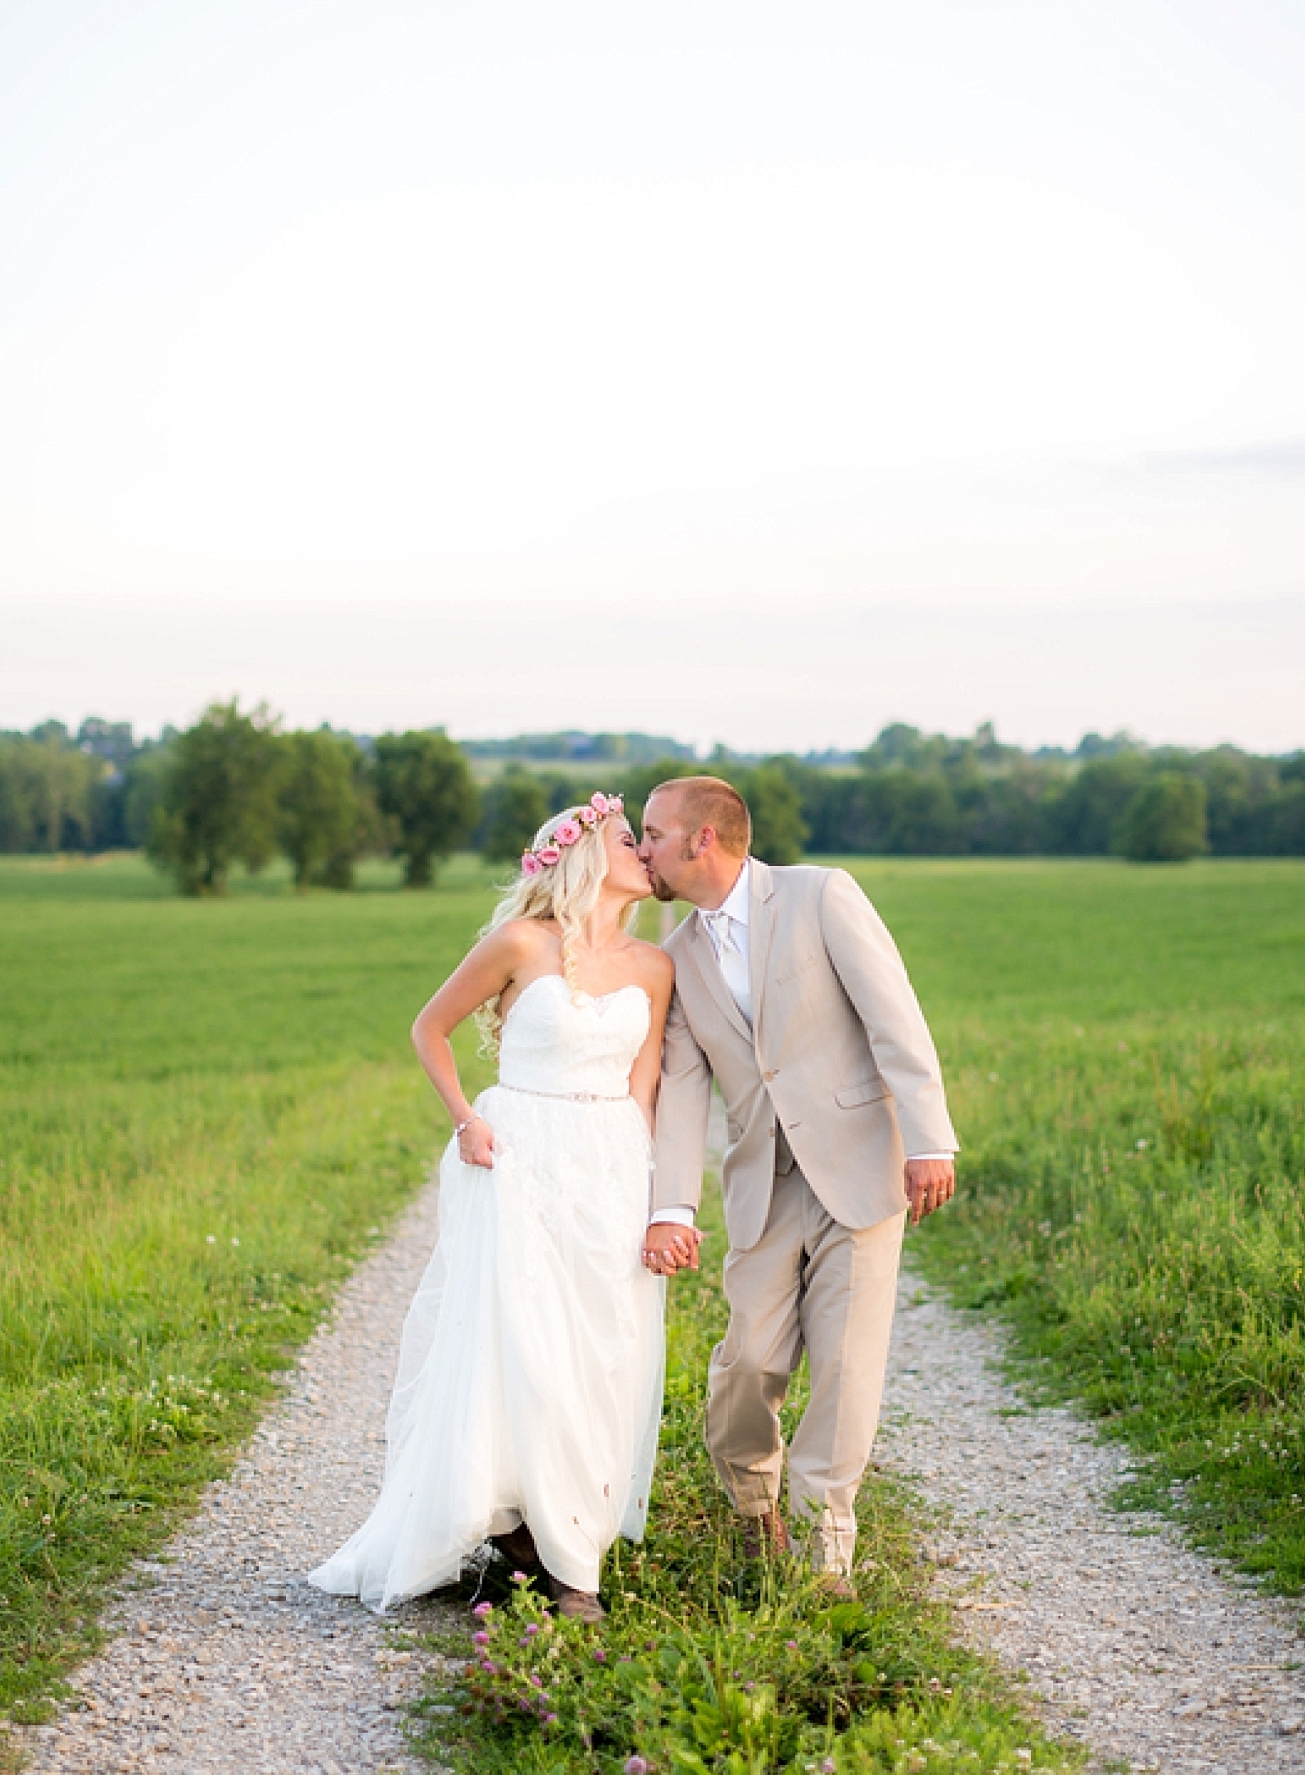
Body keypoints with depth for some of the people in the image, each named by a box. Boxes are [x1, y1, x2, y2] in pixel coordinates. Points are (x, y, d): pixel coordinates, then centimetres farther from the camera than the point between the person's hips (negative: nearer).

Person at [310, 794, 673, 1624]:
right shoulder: (521, 943, -5)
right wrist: (465, 1119, -4)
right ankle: (519, 1524, 7)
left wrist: (654, 1203, 1)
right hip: (520, 1164, -4)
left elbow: (643, 1090, 8)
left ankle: (573, 1558, 8)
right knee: (517, 1355, -8)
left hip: (612, 1174, 4)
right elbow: (431, 1029, 6)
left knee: (604, 1362, 1)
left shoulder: (653, 968, 7)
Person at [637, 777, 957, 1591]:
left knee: (846, 1361, -4)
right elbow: (682, 1087, 2)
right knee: (751, 1357, 0)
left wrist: (930, 1141, -19)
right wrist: (672, 1208, -10)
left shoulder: (821, 897, -8)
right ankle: (752, 1492, 29)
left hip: (857, 1166, -4)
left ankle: (827, 1538, 10)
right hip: (764, 1184, 4)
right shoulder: (680, 957, 8)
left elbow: (896, 1021, -12)